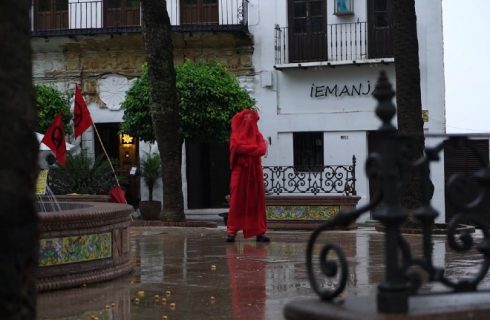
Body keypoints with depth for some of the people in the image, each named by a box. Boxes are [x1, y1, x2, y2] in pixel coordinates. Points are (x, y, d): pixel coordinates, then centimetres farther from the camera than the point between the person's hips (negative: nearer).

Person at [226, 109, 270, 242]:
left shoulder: (257, 135, 15)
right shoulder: (236, 135, 6)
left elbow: (263, 149, -1)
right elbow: (237, 146, -13)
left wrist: (246, 149, -14)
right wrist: (254, 148, -8)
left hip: (255, 171, 3)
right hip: (240, 171, -3)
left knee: (257, 201, -1)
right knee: (237, 201, -6)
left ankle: (259, 232, -2)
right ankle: (232, 232, -7)